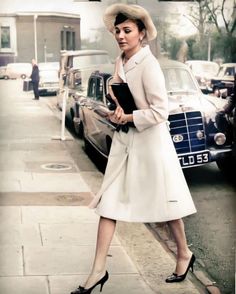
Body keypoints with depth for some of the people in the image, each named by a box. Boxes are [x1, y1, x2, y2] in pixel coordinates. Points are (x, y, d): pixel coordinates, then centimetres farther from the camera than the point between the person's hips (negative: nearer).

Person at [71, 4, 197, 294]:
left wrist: (129, 117, -16)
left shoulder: (149, 64, -17)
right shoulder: (120, 62, 6)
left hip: (150, 140, -7)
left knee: (165, 201, 8)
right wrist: (116, 112, -2)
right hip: (123, 139, 7)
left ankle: (184, 254, 32)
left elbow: (160, 111, -20)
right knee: (109, 202, 3)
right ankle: (98, 271, 9)